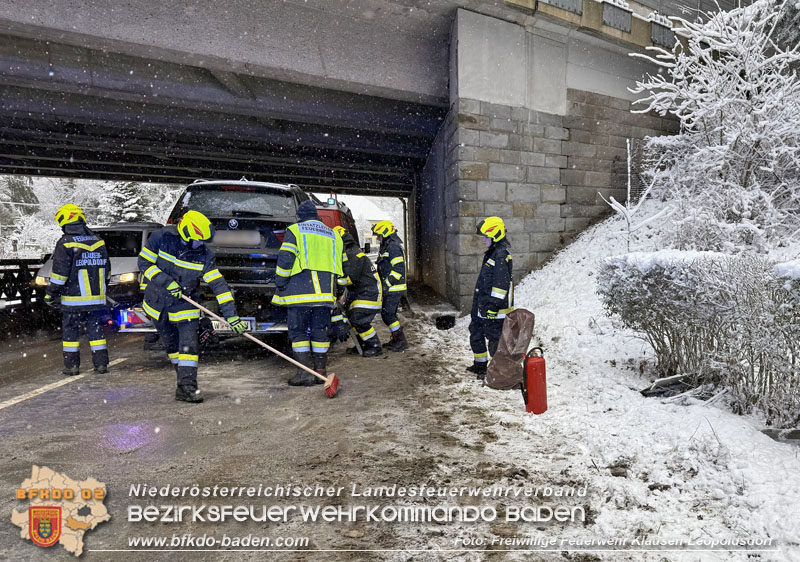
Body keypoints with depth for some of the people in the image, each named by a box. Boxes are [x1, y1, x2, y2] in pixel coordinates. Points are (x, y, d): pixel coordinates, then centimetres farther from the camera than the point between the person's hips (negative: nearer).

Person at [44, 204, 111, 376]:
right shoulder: (98, 241, 8)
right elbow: (106, 270, 15)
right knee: (96, 329, 9)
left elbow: (59, 273, -11)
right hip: (97, 298, 4)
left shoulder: (65, 244, -9)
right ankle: (101, 363, 9)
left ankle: (72, 365, 10)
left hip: (73, 299, -4)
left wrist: (50, 294, -2)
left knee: (70, 331, 7)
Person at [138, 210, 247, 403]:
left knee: (188, 345, -12)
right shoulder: (160, 238, -15)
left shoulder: (204, 256, -16)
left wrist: (231, 314, -25)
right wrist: (166, 282, -24)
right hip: (157, 302, 1)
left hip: (185, 306, -1)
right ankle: (184, 378, 31)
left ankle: (187, 386, -6)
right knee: (172, 346, 12)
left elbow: (218, 284, -19)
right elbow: (144, 263, -10)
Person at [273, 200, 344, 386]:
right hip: (324, 292, 5)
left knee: (298, 330, 2)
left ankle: (306, 372, -3)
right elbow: (340, 265, 19)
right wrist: (332, 290, 26)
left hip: (300, 290, -4)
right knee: (320, 330, 10)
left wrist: (280, 283, 2)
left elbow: (285, 259, -7)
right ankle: (320, 371, 11)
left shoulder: (295, 231, 3)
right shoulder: (333, 235, 19)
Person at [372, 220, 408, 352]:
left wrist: (388, 283, -26)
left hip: (394, 288, -11)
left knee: (387, 314, -10)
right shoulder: (386, 246, 19)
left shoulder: (393, 247, -15)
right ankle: (396, 340, 26)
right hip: (390, 288, 11)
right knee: (390, 314, 16)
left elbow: (399, 268, -24)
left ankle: (401, 342, -4)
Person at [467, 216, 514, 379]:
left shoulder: (502, 254, -19)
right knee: (476, 334, 19)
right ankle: (480, 365, 35)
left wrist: (493, 305, -23)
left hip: (495, 307, -11)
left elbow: (501, 283, -23)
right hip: (483, 305, 11)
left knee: (495, 338, 1)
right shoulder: (493, 252, 14)